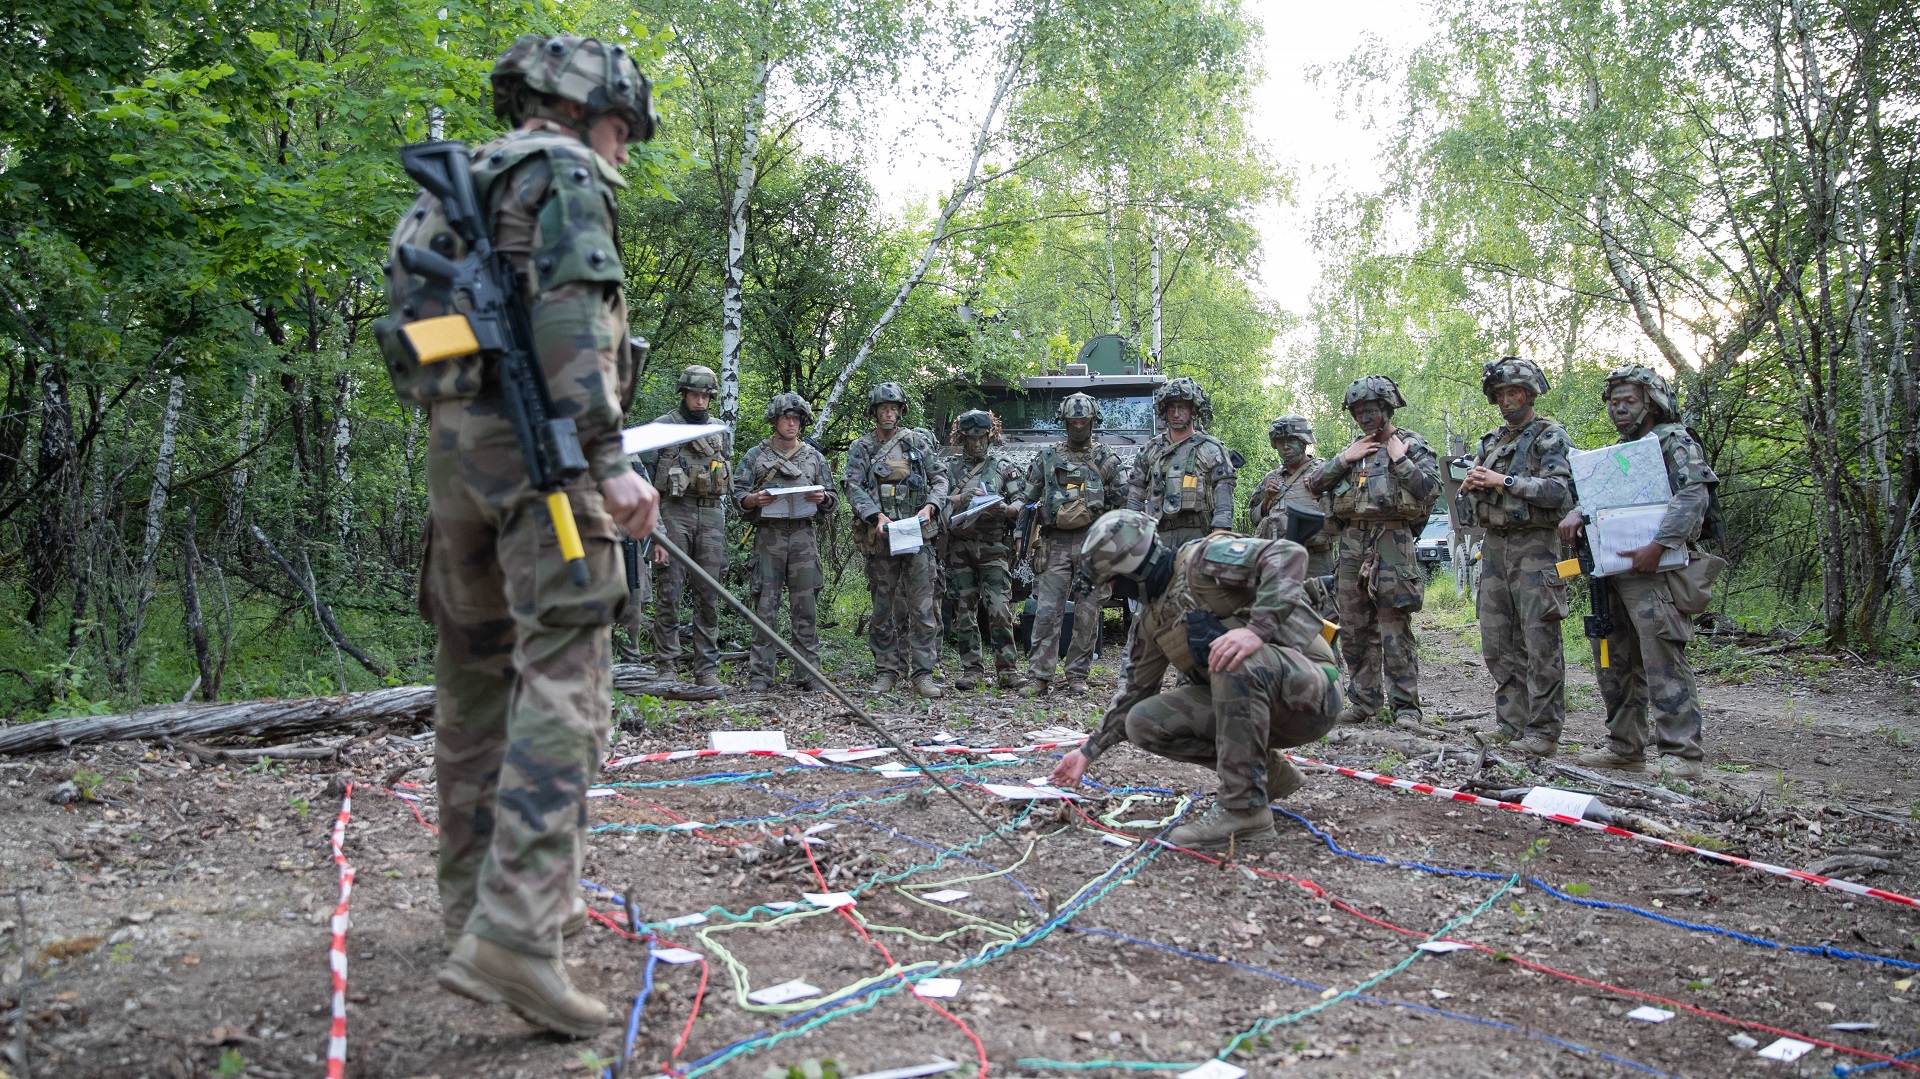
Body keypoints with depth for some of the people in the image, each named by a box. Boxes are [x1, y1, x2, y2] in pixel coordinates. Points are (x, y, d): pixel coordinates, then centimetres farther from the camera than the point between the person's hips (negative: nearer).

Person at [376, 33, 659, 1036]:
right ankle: (512, 932, -26)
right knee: (563, 677, -15)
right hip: (536, 435, -9)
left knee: (475, 678, 13)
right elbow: (569, 315, -16)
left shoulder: (457, 190, 26)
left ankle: (474, 897, 22)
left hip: (454, 443, 9)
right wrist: (609, 458, -21)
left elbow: (411, 334, 23)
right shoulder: (562, 172, 0)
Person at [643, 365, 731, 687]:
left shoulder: (721, 432, 16)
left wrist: (721, 524, 13)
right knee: (670, 591, -5)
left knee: (709, 595, 3)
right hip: (675, 512, -4)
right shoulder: (662, 427, 2)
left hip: (711, 515, 4)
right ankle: (666, 666, 0)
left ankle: (707, 668, 7)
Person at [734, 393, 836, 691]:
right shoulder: (756, 456, 10)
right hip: (768, 535, -2)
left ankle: (808, 673, 6)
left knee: (806, 607, 1)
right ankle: (760, 675, 0)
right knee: (765, 607, -3)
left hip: (803, 535, 2)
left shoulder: (814, 457, 16)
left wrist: (823, 498, -7)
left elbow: (833, 499, 15)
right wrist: (754, 499, -15)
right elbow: (738, 494, 6)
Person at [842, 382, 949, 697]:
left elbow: (939, 478, 10)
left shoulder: (918, 441, 10)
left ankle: (923, 674, -4)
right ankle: (886, 672, 14)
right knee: (883, 608, 6)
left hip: (917, 533, 0)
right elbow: (853, 487, -3)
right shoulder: (861, 447, 8)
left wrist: (930, 506, -9)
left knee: (922, 606, -5)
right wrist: (877, 516, -18)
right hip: (880, 538, 1)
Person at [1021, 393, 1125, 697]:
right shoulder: (1046, 456, 10)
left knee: (1087, 614, 2)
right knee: (1046, 612, -5)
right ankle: (1038, 677, -1)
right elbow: (1028, 500, 13)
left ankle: (1078, 676, 11)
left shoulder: (1107, 459, 8)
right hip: (1055, 543, 0)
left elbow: (1121, 503, 10)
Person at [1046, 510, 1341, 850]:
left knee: (1237, 658, -37)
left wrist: (1257, 629, -38)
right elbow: (1135, 692, 20)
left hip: (1311, 690, -8)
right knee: (1143, 723, -5)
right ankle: (1270, 772, 7)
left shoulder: (1205, 558, -14)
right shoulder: (1151, 622, 11)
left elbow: (1289, 554, -28)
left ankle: (1244, 809, -27)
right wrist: (1089, 751, 20)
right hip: (1244, 699, 8)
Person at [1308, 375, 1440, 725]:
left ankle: (1406, 706, -3)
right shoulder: (1353, 448, 19)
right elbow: (1315, 484, 12)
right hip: (1352, 542, 6)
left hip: (1391, 542, -6)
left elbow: (1430, 488, -9)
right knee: (1354, 630, 7)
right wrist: (1345, 458, 2)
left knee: (1395, 630, -8)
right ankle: (1363, 702, 15)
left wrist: (1399, 460, -9)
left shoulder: (1412, 444, 4)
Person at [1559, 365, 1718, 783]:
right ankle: (1625, 747, 19)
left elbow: (1693, 497, -16)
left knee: (1663, 661, -12)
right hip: (1612, 573, 9)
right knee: (1616, 662, 11)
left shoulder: (1674, 441, -3)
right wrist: (1577, 513, -3)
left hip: (1653, 571, -9)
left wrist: (1658, 546, -26)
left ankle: (1682, 753, -9)